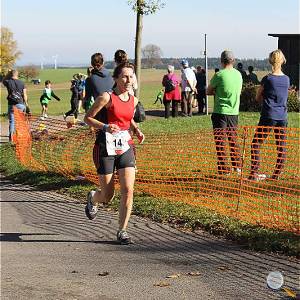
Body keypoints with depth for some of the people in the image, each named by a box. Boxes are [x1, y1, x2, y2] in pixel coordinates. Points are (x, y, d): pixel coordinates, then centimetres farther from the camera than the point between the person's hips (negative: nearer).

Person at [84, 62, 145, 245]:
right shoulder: (107, 97, -9)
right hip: (106, 148, -4)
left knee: (128, 191, -10)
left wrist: (136, 130, 9)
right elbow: (88, 118, -5)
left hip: (125, 147, 4)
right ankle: (93, 198, 39)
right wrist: (105, 127, -20)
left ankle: (122, 231, 2)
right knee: (108, 196, 2)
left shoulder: (134, 100, 8)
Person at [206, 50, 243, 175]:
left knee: (220, 141, 1)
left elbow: (208, 91, -2)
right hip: (234, 112, 5)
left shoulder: (219, 75, -12)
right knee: (233, 139, 18)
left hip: (220, 112, -5)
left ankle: (224, 169, 1)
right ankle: (237, 166, 25)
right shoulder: (238, 75, 5)